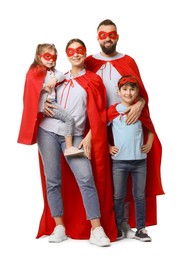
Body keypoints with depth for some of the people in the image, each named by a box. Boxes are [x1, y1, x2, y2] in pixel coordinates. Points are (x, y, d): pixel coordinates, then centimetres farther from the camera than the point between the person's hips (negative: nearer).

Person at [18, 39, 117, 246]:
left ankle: (97, 230, -11)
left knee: (86, 179, -14)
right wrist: (44, 105, 2)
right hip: (48, 132, 3)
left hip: (74, 136, -3)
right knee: (52, 180, 1)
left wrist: (88, 137, -8)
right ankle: (59, 227, 9)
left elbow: (98, 114, 2)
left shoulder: (93, 80, 6)